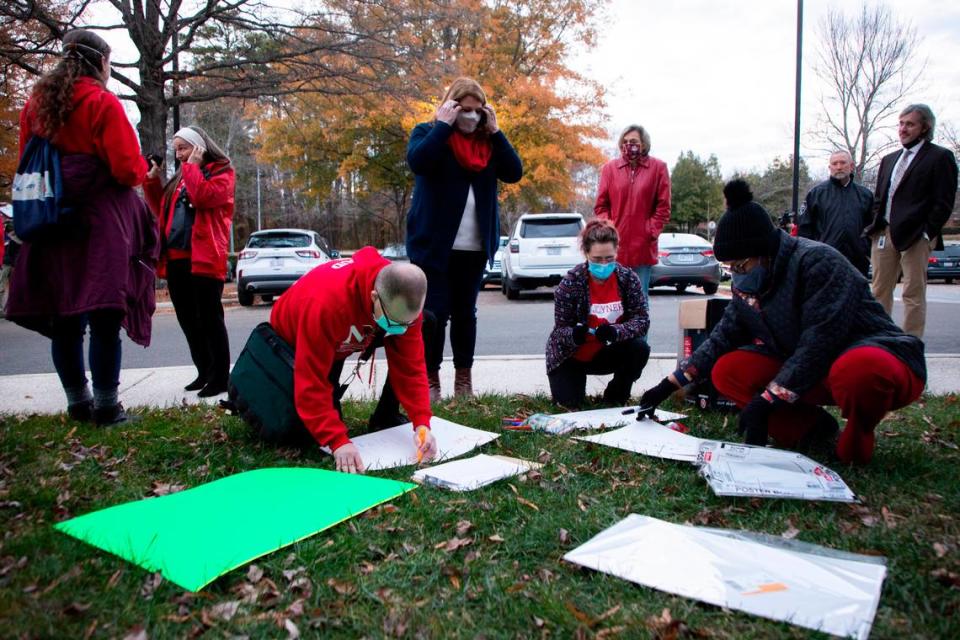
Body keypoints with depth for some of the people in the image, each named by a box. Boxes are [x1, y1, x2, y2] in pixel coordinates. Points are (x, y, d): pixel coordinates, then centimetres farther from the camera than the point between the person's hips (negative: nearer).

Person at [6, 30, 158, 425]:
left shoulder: (35, 103, 12)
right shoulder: (102, 102, -7)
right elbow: (128, 169, -12)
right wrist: (142, 168, 8)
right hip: (100, 223, -6)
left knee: (62, 318, 9)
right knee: (104, 316, -3)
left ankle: (78, 402, 17)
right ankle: (106, 406, 0)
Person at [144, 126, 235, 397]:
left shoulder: (221, 172, 2)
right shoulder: (181, 176, 22)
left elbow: (203, 197, -17)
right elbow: (161, 210, 24)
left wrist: (193, 166, -6)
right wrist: (152, 180, 15)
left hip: (203, 259, -8)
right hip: (176, 259, 8)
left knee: (209, 320, -6)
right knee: (188, 321, 10)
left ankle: (220, 378, 0)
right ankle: (205, 373, 20)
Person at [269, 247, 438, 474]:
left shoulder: (405, 303, -27)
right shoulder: (327, 302, -45)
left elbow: (410, 365, -22)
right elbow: (312, 382, -42)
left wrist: (422, 423, -34)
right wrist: (339, 441, -47)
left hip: (342, 341, 5)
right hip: (291, 341, -4)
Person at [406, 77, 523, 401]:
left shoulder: (488, 140, 13)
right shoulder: (428, 131, 2)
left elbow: (515, 172, 0)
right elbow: (417, 161, -19)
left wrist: (495, 131, -3)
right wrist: (444, 124, -13)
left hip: (475, 246, 4)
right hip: (434, 243, -4)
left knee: (465, 312, 9)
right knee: (434, 312, -4)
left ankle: (464, 379, 16)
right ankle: (430, 380, 6)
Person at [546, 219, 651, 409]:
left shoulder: (629, 279, -14)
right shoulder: (570, 282, -21)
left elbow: (641, 320, -18)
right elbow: (561, 329, -18)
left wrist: (616, 332, -39)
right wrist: (573, 335, -43)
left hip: (605, 353, 2)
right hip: (571, 356, -2)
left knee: (639, 349, -25)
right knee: (569, 402, -16)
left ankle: (615, 398, 0)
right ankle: (576, 381, 22)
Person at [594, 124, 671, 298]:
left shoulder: (658, 167, 3)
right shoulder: (610, 168, 6)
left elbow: (663, 207, 3)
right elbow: (601, 206, 8)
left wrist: (651, 232, -6)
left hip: (643, 246, -1)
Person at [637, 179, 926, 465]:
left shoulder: (818, 261, -22)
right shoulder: (748, 283, 2)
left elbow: (818, 344, -26)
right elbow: (723, 338, 7)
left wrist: (766, 401, -26)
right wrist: (669, 385, 1)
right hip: (806, 372, 7)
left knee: (860, 370, -43)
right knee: (727, 371, -10)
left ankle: (857, 437, -10)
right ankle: (811, 426, -2)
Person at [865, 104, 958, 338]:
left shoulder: (940, 156, 1)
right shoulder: (889, 160, 20)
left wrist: (926, 233, -12)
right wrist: (875, 226, 8)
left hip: (915, 236, -6)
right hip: (884, 234, 6)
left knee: (913, 294, -4)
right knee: (880, 292, 7)